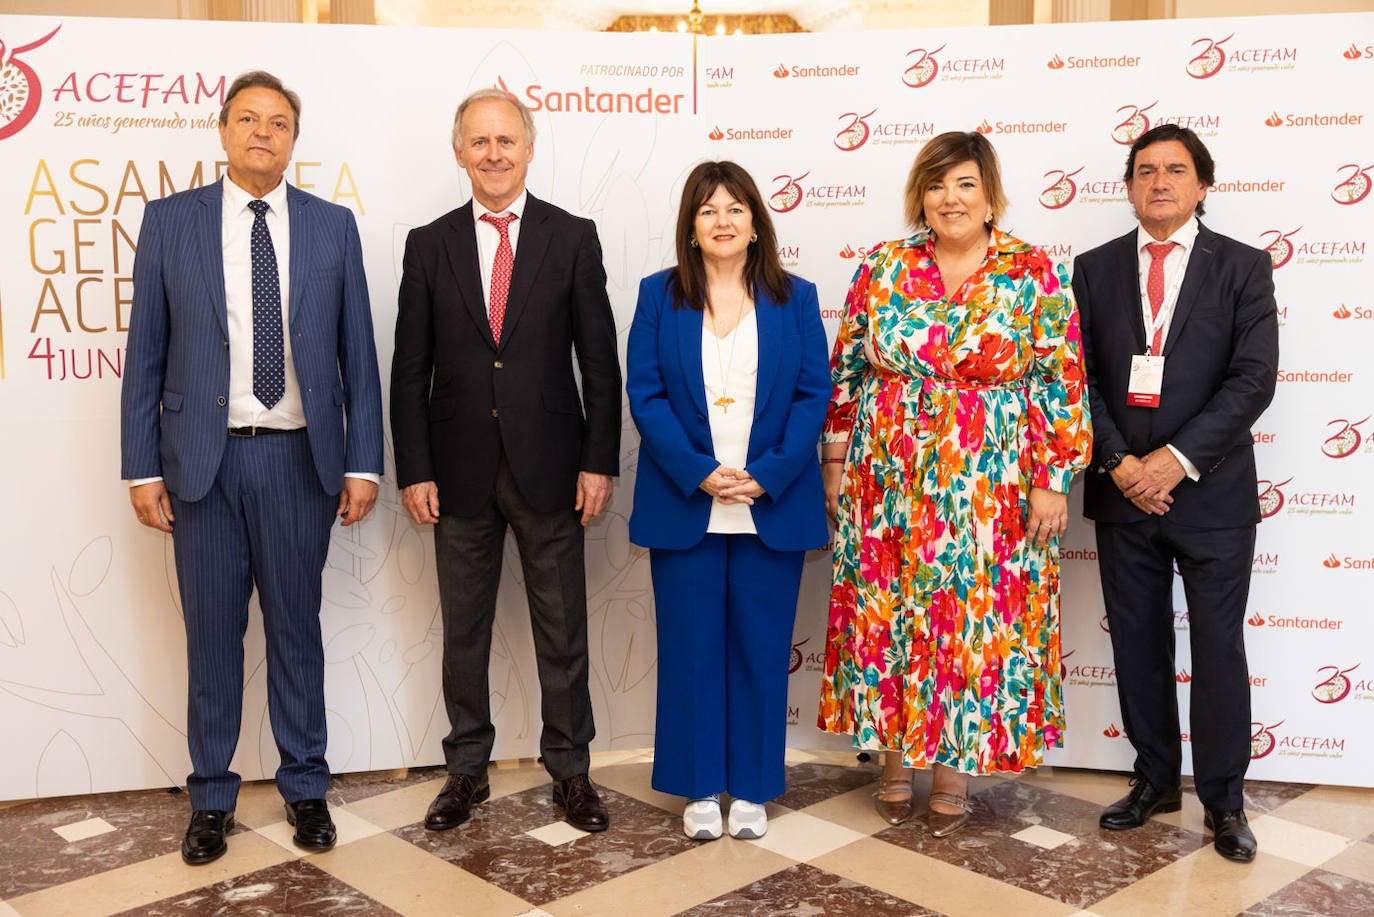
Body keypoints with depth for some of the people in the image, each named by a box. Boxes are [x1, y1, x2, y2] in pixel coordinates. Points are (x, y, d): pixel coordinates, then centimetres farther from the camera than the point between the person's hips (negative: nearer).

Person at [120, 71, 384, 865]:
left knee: (297, 628, 11)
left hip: (300, 457, 0)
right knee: (213, 633, 9)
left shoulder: (332, 226, 4)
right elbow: (146, 353, 3)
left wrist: (362, 463, -1)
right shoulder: (170, 221, 3)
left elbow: (357, 353, 3)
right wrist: (143, 468, -2)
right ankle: (212, 796, 25)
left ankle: (306, 785, 26)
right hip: (204, 457, 0)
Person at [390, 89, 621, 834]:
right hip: (461, 471, 2)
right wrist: (413, 470, -3)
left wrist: (600, 461, -6)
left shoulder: (573, 238, 1)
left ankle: (570, 768, 24)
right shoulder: (429, 245, 4)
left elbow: (599, 360, -1)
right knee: (463, 632, 12)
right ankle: (467, 768, 27)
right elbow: (410, 371, 4)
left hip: (549, 467, -1)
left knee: (562, 629, 8)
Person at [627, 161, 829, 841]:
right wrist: (700, 474, -15)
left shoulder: (794, 298, 6)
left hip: (773, 506, 1)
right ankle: (700, 788, 20)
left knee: (761, 647, 7)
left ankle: (751, 788, 22)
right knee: (691, 647, 6)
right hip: (684, 505, 0)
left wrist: (765, 476, -13)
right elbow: (644, 395, -3)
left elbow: (813, 395, 0)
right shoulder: (659, 296, 4)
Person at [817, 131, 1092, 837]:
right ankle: (894, 763, 26)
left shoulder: (1035, 274, -3)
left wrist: (1052, 481, -7)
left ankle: (953, 775, 22)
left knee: (976, 623, 5)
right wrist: (836, 461, 6)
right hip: (889, 481, 2)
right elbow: (846, 370, 7)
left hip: (990, 484, -2)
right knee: (888, 618, 8)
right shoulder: (882, 267, 3)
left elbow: (1061, 382, -3)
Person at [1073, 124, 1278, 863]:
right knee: (1138, 644, 10)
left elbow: (1253, 379, -8)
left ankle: (1223, 799, 18)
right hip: (1123, 490, 2)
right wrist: (1119, 462, -10)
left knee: (1218, 647, 3)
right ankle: (1155, 780, 27)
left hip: (1210, 490, -2)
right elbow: (1080, 379, 3)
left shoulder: (1242, 268, 1)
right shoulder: (1094, 269, 7)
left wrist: (1177, 458, -16)